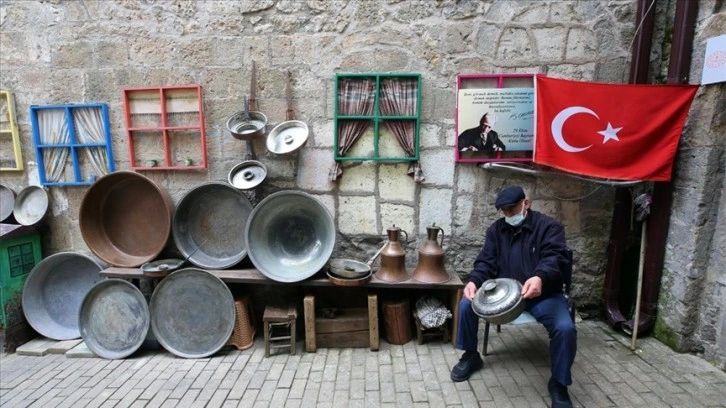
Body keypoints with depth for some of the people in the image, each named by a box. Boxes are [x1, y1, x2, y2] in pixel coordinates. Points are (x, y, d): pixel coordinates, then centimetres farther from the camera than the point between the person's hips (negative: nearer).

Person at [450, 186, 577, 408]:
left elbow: (555, 257, -21)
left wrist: (540, 277, -44)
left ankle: (559, 383, -2)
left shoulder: (549, 225, -5)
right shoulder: (496, 229, 6)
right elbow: (486, 262, -1)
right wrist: (474, 281, -24)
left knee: (565, 328, -28)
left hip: (543, 294, -3)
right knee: (467, 304, -15)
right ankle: (471, 356, 9)